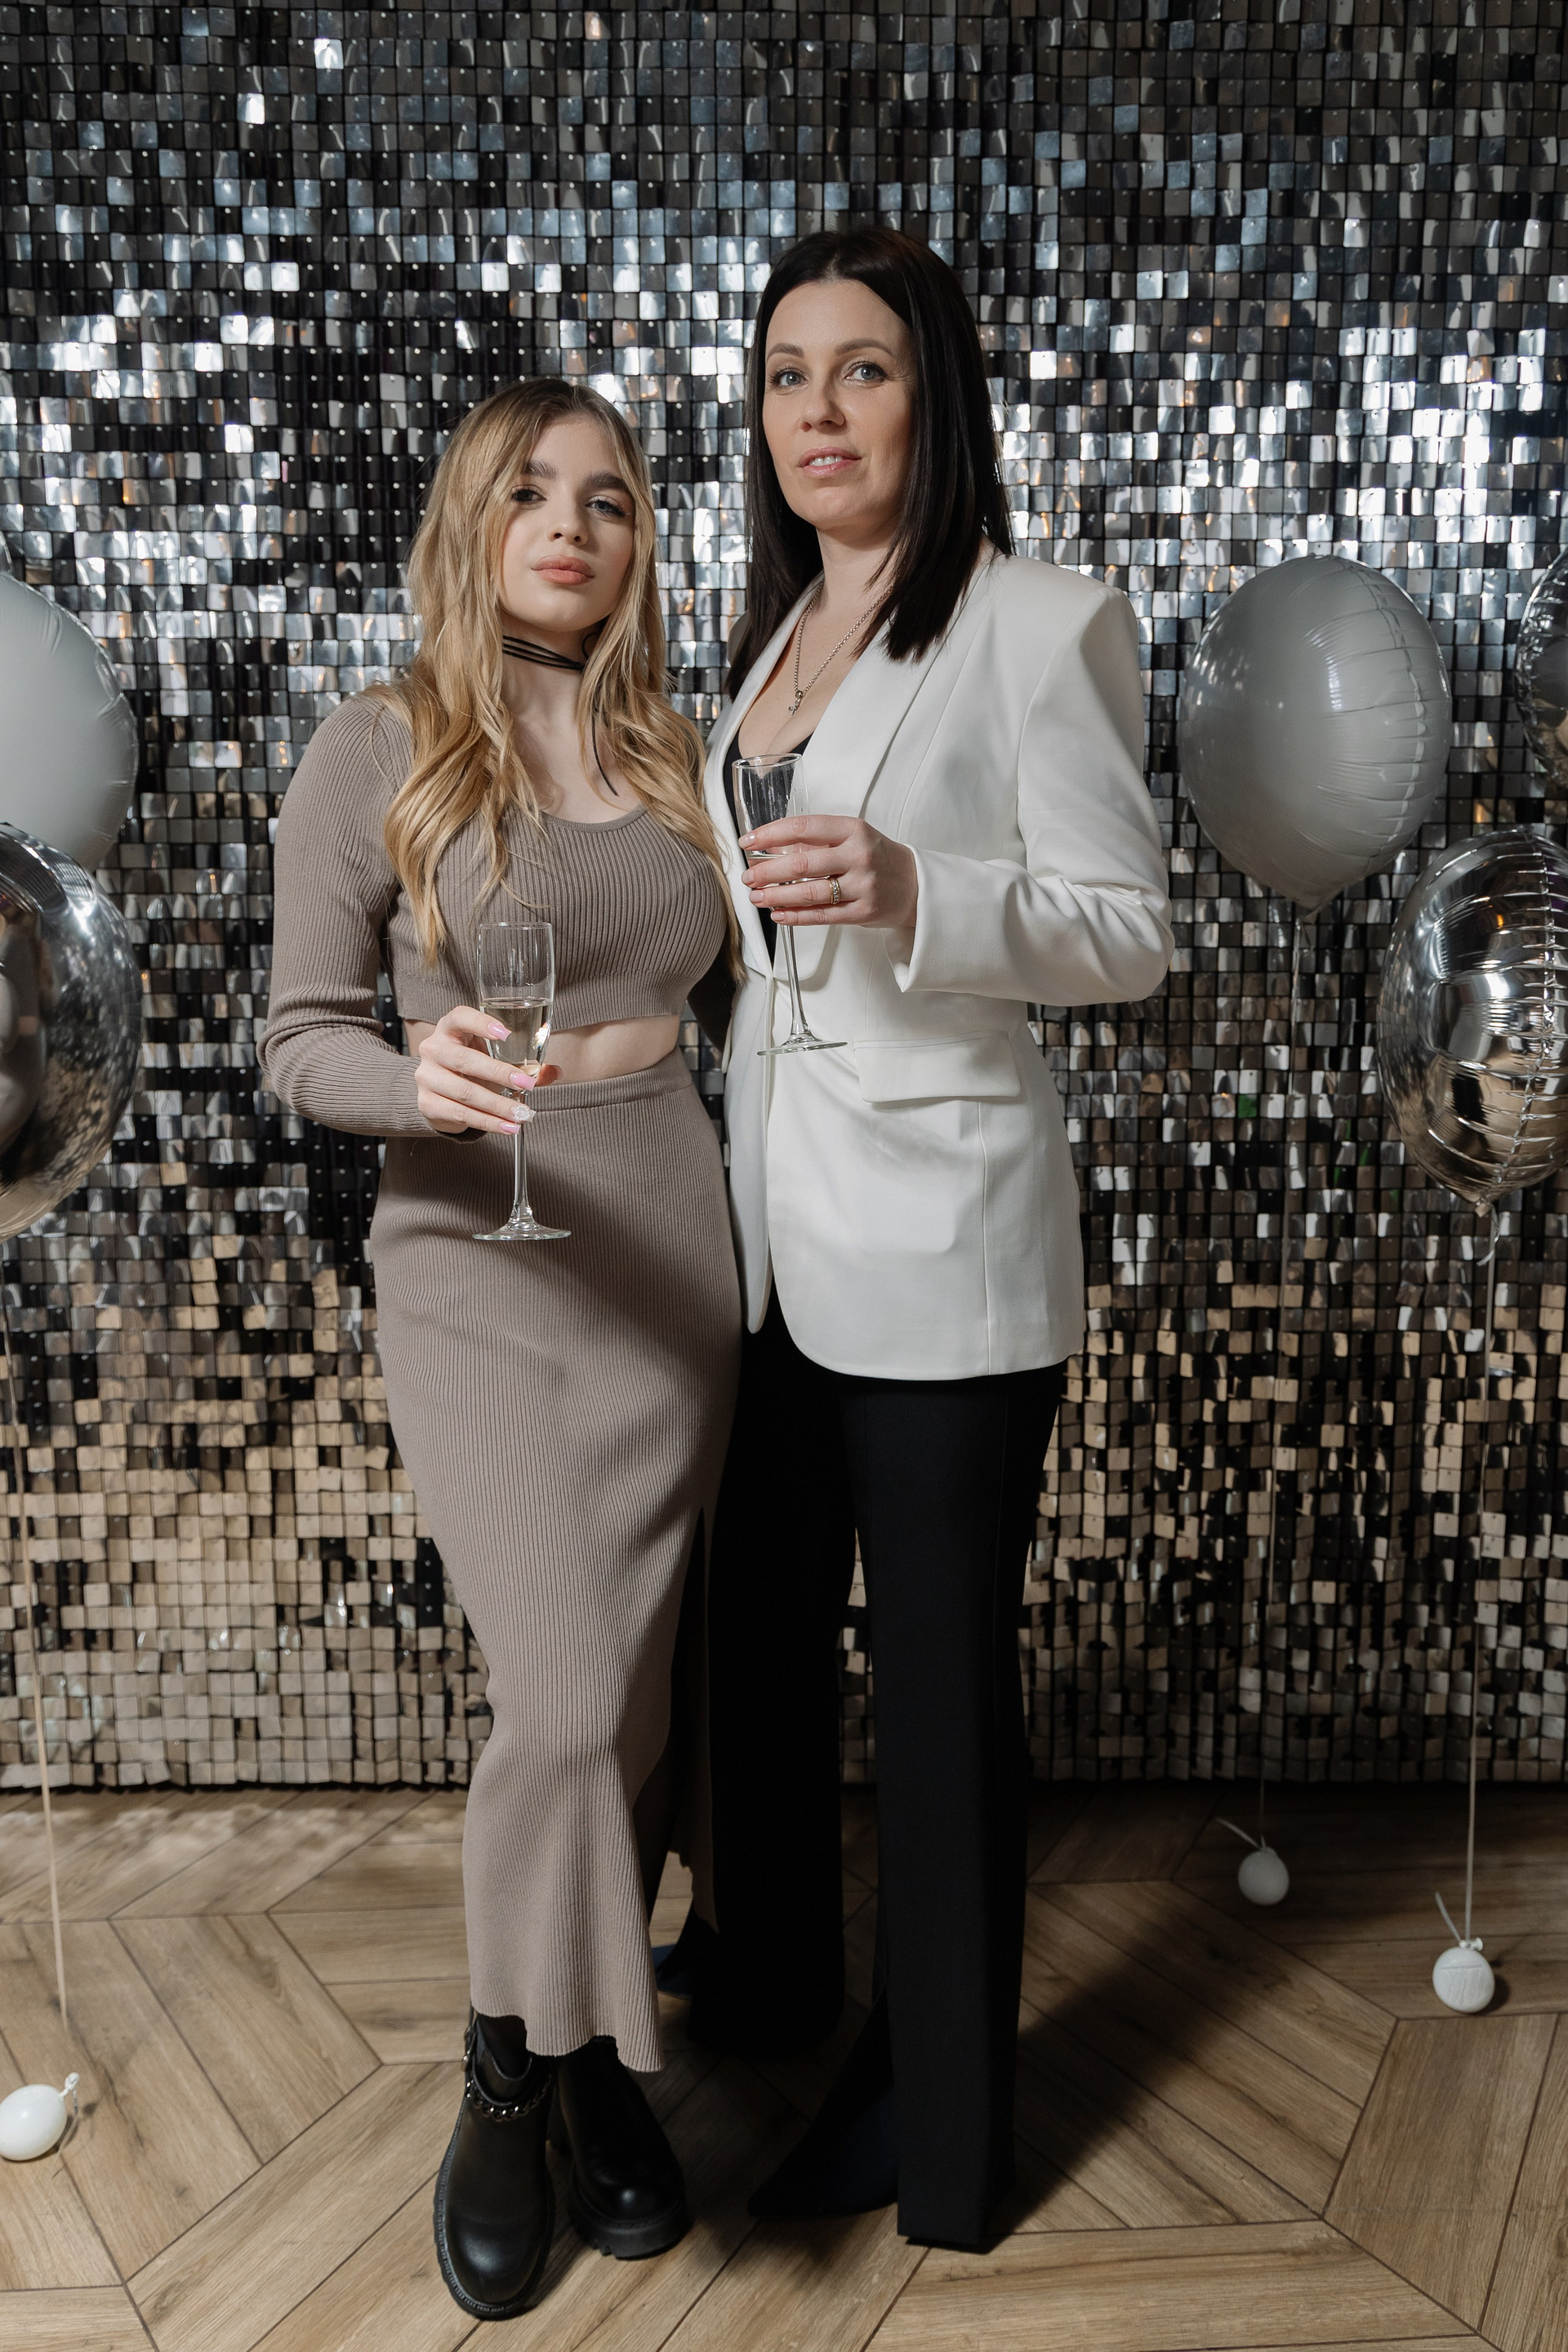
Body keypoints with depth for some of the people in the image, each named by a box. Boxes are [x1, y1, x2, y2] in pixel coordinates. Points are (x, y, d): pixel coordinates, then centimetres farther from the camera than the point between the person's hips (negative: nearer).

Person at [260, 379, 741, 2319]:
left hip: (673, 1256, 4)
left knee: (636, 1700, 9)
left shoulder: (673, 754, 11)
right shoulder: (378, 754, -3)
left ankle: (586, 2056, 32)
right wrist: (425, 1076, -23)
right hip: (477, 1267, -4)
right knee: (572, 1698, -12)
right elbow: (298, 1042, -5)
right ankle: (510, 2086, 16)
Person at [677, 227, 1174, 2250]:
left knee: (941, 1667, 5)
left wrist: (915, 897, -26)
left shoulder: (1044, 623, -8)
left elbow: (1128, 931, -12)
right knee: (761, 1618, 20)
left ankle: (936, 2106, 26)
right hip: (772, 1222, 8)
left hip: (937, 1235, -7)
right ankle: (772, 1971, 44)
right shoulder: (777, 634, 14)